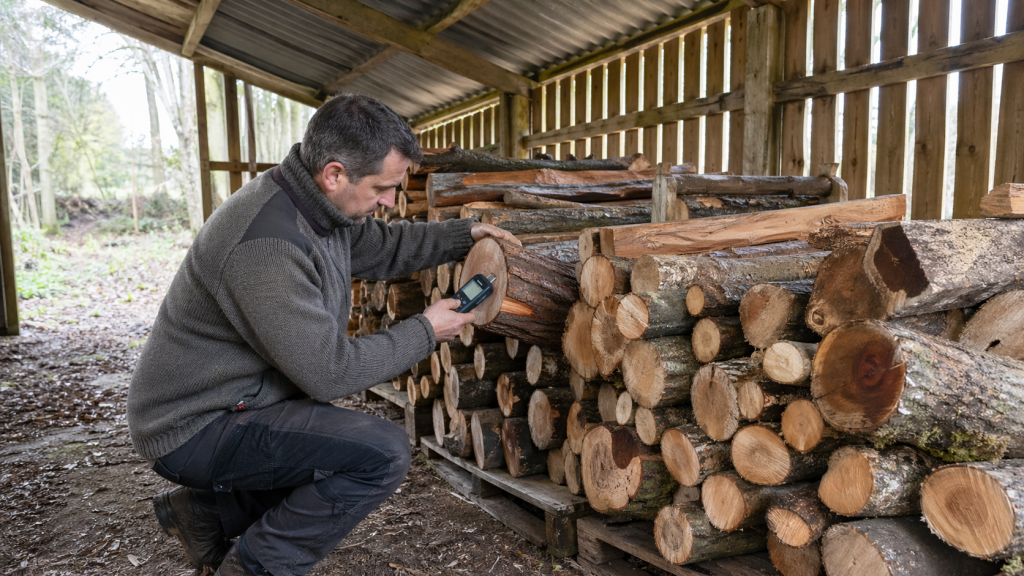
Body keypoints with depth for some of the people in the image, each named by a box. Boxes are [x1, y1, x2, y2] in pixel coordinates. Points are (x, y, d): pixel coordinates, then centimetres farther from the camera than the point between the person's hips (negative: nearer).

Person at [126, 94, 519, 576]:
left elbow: (380, 247, 18)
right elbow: (329, 372, -26)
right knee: (383, 452, -21)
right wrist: (425, 332, -15)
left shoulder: (318, 204, -1)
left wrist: (464, 234, 8)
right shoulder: (266, 242, -31)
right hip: (195, 427, -10)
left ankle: (208, 511, 20)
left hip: (233, 400, 10)